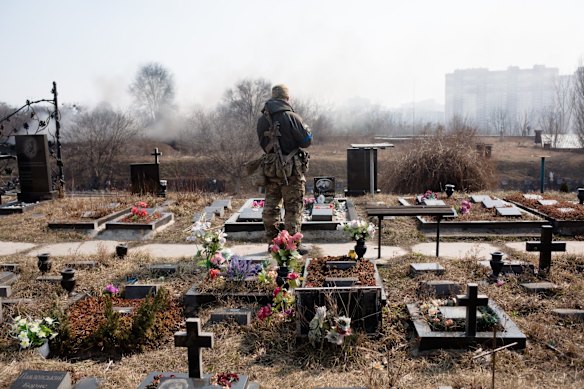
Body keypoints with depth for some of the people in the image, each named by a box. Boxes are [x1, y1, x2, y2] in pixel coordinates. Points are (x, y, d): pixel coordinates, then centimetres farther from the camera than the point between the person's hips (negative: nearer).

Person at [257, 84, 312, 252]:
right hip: (291, 170, -6)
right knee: (293, 208, 3)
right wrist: (307, 129, 10)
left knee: (271, 206, 15)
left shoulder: (262, 119, 5)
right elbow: (306, 141, -9)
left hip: (270, 168, 6)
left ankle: (272, 243, 22)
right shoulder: (291, 117, -13)